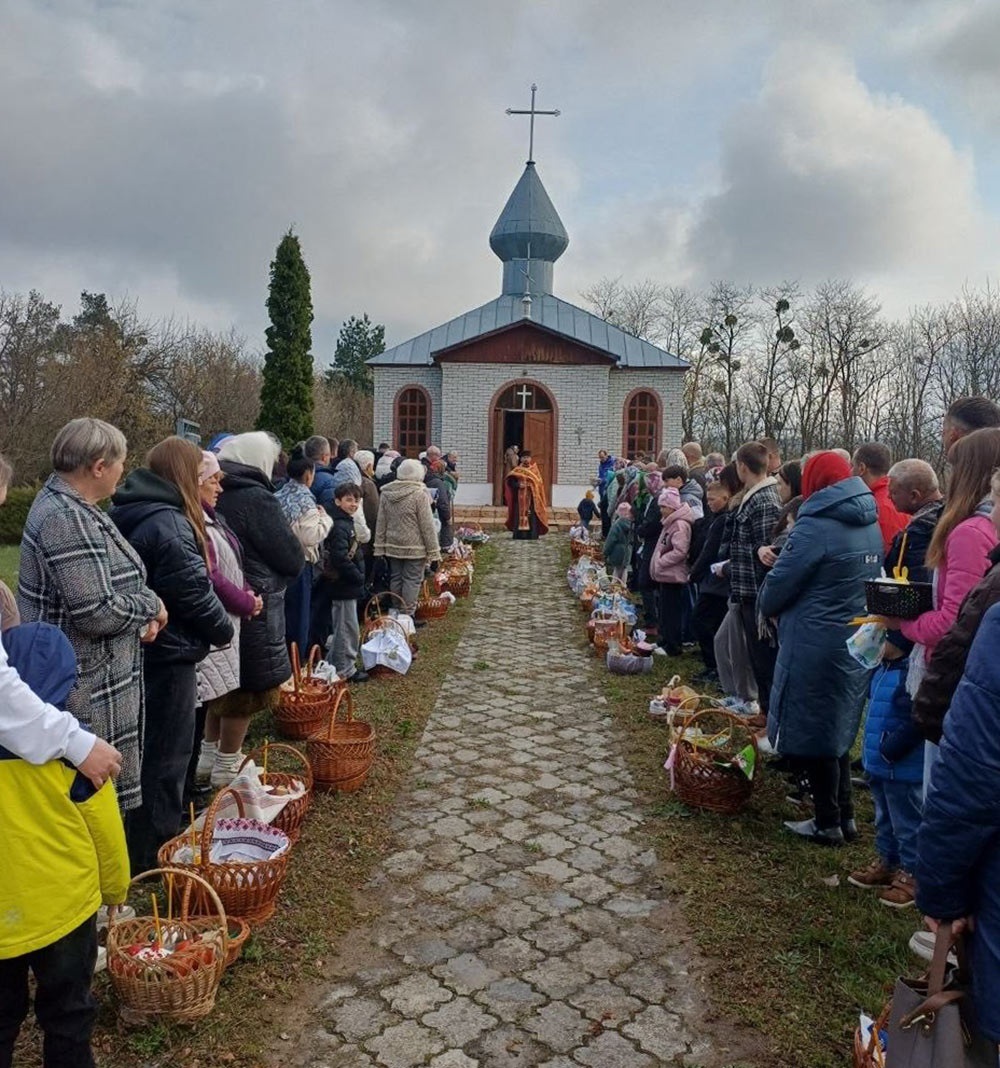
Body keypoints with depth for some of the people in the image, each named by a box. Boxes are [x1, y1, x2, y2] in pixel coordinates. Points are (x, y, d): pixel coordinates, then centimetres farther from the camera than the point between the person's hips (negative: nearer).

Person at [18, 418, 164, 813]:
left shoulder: (62, 503, 10)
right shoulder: (69, 520, -23)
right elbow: (97, 613, -27)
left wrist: (139, 616, 4)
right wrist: (151, 606, -9)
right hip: (86, 688, -10)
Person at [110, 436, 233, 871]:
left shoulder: (124, 515, 9)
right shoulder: (169, 524, -22)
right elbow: (193, 591, -22)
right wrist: (223, 630, -5)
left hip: (133, 650, 10)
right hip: (168, 655, -10)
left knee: (142, 749, 22)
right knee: (165, 757, 4)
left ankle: (134, 847, 37)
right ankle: (152, 856, 17)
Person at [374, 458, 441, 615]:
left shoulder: (386, 493, 3)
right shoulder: (419, 494, -13)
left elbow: (381, 524, 7)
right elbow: (427, 526, -12)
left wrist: (380, 548, 12)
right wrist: (434, 553, -7)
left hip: (392, 546, 6)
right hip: (415, 547, -5)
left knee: (395, 579, 15)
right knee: (412, 580, 1)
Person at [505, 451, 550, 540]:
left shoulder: (534, 470, 6)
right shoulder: (517, 470, 7)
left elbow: (539, 483, 1)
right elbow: (510, 481, 1)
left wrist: (531, 485, -14)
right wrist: (518, 485, -14)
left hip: (531, 498, -1)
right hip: (520, 498, 1)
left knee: (531, 517, -5)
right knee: (519, 516, -2)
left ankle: (532, 535, -3)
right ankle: (519, 535, 1)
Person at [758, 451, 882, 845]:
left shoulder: (816, 526, -18)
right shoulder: (871, 525, 7)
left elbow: (778, 586, -14)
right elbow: (870, 579, 14)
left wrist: (764, 604, 7)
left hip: (815, 646, -8)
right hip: (857, 645, 8)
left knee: (812, 733, 6)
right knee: (838, 730, 20)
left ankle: (828, 823, 16)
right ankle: (845, 815, 29)